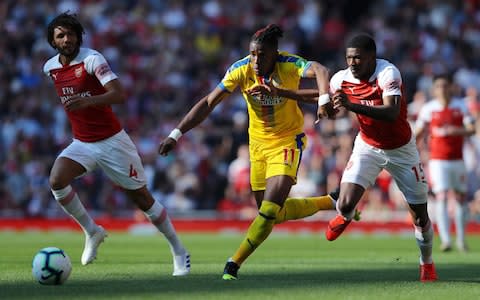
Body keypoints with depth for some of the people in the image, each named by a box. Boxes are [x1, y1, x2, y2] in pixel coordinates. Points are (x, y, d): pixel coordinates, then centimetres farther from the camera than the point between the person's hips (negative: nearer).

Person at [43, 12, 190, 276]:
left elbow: (119, 94, -30)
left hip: (112, 141, -5)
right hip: (81, 143, 5)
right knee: (56, 180, -24)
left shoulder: (92, 59, -17)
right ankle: (92, 232, -5)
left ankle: (179, 251, 18)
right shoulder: (50, 68, 3)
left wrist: (88, 101, -45)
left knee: (142, 198, 2)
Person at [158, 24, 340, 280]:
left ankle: (234, 263, -7)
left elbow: (320, 71, -43)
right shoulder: (240, 70, -14)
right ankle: (328, 203, 35)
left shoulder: (289, 65, -23)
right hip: (258, 143, 4)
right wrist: (176, 134, -18)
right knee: (275, 213, 11)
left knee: (270, 208, -18)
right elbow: (208, 103, -12)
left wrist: (324, 100, -63)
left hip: (287, 141, -4)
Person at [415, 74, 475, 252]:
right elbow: (419, 133, 5)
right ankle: (445, 240, -19)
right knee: (442, 197, -14)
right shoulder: (428, 108, -1)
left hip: (457, 159, 2)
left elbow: (472, 129, -4)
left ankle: (461, 239, 21)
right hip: (438, 160, -2)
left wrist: (457, 130, -24)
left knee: (460, 198, 8)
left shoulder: (461, 106, 2)